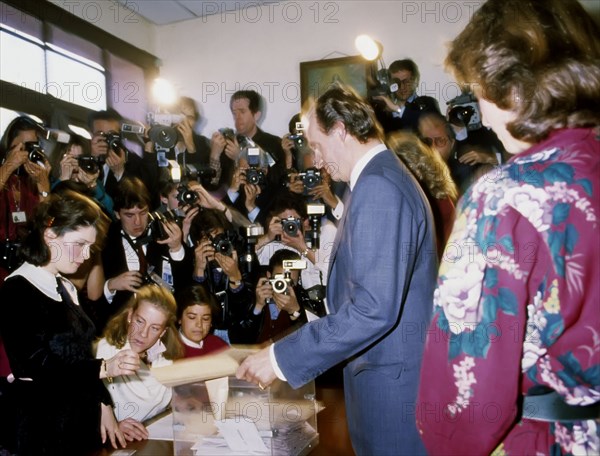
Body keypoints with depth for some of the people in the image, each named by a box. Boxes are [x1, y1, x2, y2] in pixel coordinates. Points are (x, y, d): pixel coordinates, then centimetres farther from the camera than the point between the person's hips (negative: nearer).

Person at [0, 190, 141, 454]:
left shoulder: (66, 288, 11)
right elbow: (37, 364, -20)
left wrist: (103, 405, 6)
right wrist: (104, 368, -26)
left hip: (80, 418, 8)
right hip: (41, 426, -8)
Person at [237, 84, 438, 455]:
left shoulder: (377, 185, -20)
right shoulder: (386, 176, 12)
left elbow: (374, 308, -28)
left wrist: (282, 357, -23)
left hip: (390, 379, -10)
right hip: (389, 369, 10)